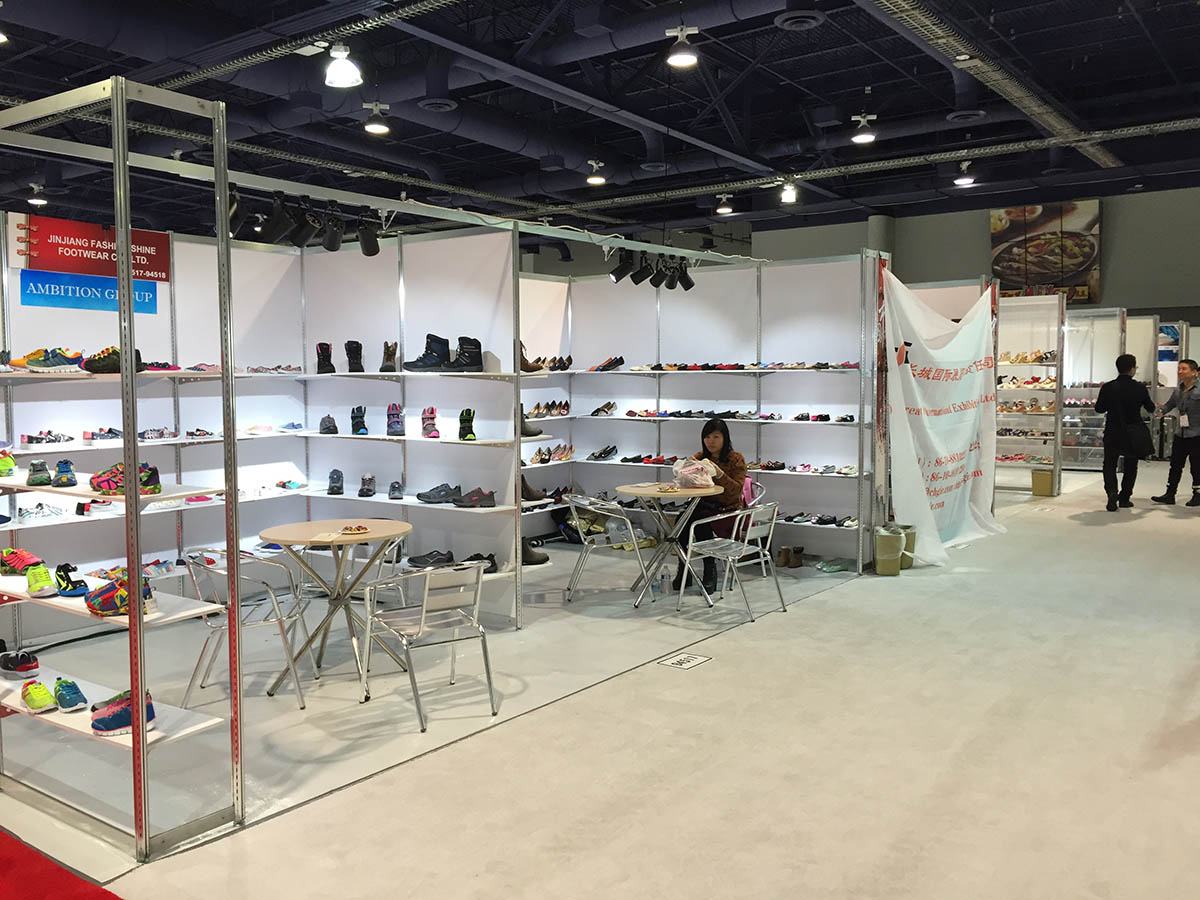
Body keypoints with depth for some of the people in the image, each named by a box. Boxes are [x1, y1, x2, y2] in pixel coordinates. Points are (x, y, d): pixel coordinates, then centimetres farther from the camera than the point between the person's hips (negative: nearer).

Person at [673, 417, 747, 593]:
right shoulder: (701, 457, 12)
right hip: (704, 505, 4)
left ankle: (710, 571, -22)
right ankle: (682, 567, -21)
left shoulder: (736, 459, -2)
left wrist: (719, 474, -27)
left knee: (700, 519, -34)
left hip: (728, 509, -4)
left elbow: (737, 490, -13)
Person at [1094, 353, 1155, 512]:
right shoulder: (1140, 388, -10)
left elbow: (1099, 408, -2)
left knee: (1109, 464, 9)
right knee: (1131, 466, 16)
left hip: (1112, 434, 0)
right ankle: (1125, 498, 17)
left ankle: (1112, 491, -15)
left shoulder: (1107, 387, -10)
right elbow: (1150, 408, 3)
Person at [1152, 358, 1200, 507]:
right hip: (1181, 435, 6)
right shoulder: (1177, 391, 9)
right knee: (1175, 465, 8)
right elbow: (1169, 405, 22)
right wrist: (1160, 411, 8)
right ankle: (1170, 494, 14)